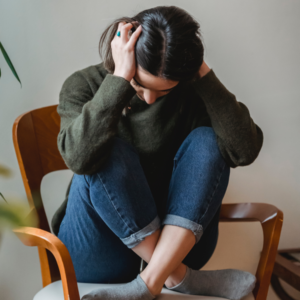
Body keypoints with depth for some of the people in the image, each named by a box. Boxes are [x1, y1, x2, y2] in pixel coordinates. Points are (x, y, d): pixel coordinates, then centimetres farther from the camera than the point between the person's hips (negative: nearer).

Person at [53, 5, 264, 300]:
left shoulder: (191, 92, -5)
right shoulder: (83, 85, -9)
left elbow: (245, 150, -22)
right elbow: (80, 157, -30)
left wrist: (204, 75, -22)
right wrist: (120, 79, -31)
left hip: (177, 244, 2)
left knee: (205, 141, -20)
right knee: (109, 152, -27)